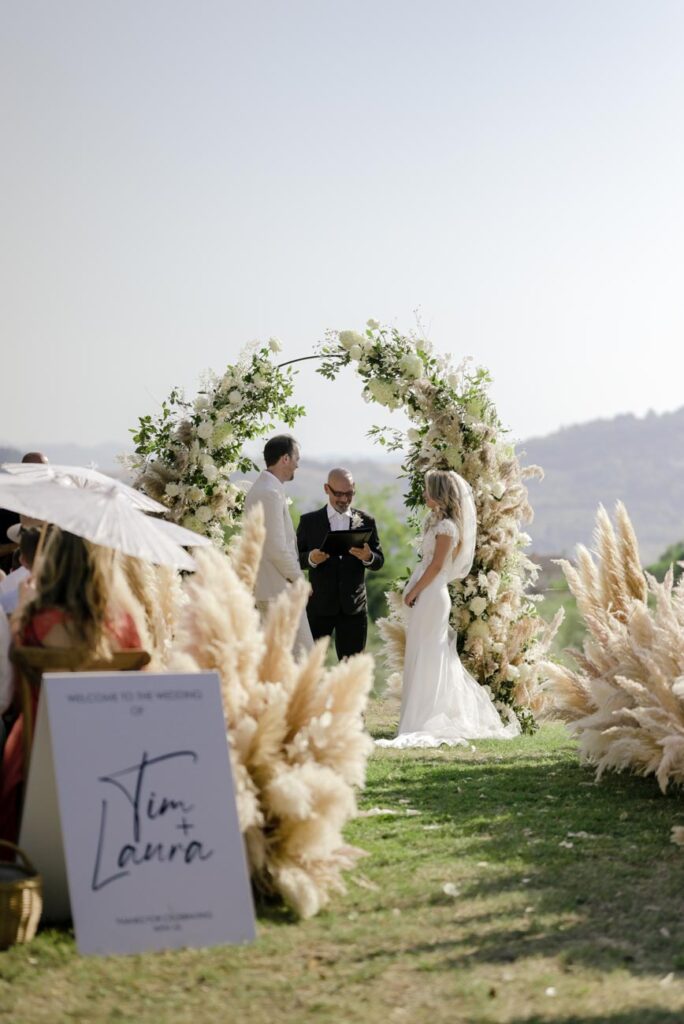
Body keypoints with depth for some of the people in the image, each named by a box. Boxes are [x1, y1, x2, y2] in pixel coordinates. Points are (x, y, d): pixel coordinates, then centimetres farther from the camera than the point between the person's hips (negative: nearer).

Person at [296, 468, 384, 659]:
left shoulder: (366, 521, 8)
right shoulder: (309, 521, 3)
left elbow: (379, 562, 7)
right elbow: (295, 559, 3)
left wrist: (368, 557, -16)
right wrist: (310, 559, -19)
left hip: (353, 607, 1)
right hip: (319, 606, -1)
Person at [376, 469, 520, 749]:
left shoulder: (446, 526, -14)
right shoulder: (438, 521, 14)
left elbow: (436, 565, -16)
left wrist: (414, 591, -12)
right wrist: (413, 590, 9)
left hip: (430, 595, -9)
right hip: (426, 595, 9)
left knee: (426, 657, -5)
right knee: (430, 657, 13)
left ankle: (424, 722, -1)